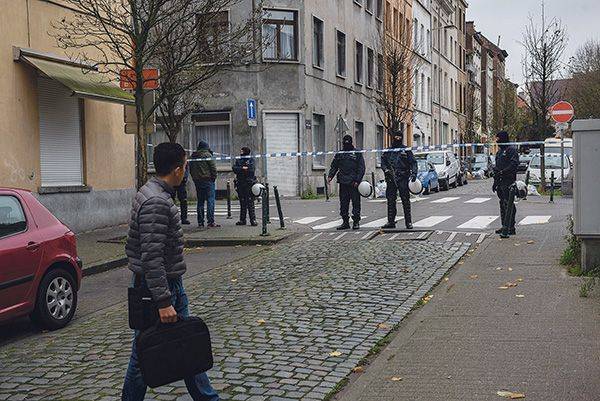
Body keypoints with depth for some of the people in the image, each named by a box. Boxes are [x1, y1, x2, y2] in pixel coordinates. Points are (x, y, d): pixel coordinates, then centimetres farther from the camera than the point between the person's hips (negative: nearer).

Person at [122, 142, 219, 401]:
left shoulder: (152, 193, 10)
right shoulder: (156, 202, -23)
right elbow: (152, 258, -27)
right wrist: (163, 302, -27)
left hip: (171, 283, 10)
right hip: (158, 286, -10)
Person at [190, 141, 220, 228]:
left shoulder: (193, 156, 13)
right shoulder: (207, 154, -6)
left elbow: (190, 169, 17)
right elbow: (213, 167, -11)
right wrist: (214, 177, -2)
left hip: (197, 181, 6)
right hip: (208, 180, -6)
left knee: (200, 201, 11)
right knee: (210, 200, -5)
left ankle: (200, 222, 11)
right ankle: (210, 221, -11)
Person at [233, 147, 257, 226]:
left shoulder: (251, 160, 6)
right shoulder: (238, 160, 17)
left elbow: (251, 169, -10)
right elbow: (234, 168, 1)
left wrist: (239, 170, -4)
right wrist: (243, 168, -13)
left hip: (249, 183, -4)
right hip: (240, 184, 4)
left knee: (250, 202, -8)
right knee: (242, 202, 6)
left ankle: (253, 220, -8)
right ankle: (242, 220, 11)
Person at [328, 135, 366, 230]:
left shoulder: (357, 153, 2)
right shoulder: (339, 154, 14)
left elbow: (361, 168, -2)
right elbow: (334, 166, 16)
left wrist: (357, 180, -12)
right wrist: (330, 176, -2)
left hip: (354, 183, -4)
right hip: (343, 183, 4)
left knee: (356, 202, -3)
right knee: (343, 203, 7)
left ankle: (356, 222, 2)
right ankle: (345, 222, 14)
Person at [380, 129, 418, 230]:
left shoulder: (406, 150, 5)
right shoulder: (388, 150, 13)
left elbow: (413, 163, 2)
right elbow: (383, 161, 17)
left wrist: (414, 173, -11)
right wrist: (386, 169, -3)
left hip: (403, 178, -3)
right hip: (391, 178, 3)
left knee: (405, 201, -3)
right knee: (391, 201, 5)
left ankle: (408, 222, 1)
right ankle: (391, 221, 11)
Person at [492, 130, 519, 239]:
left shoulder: (512, 150, -6)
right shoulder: (499, 152, 21)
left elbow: (514, 165, -18)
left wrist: (502, 172, -22)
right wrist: (495, 182, 22)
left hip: (509, 182, -9)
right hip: (500, 183, 9)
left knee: (508, 205, -12)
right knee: (502, 204, 12)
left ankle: (507, 229, -17)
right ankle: (505, 227, 19)